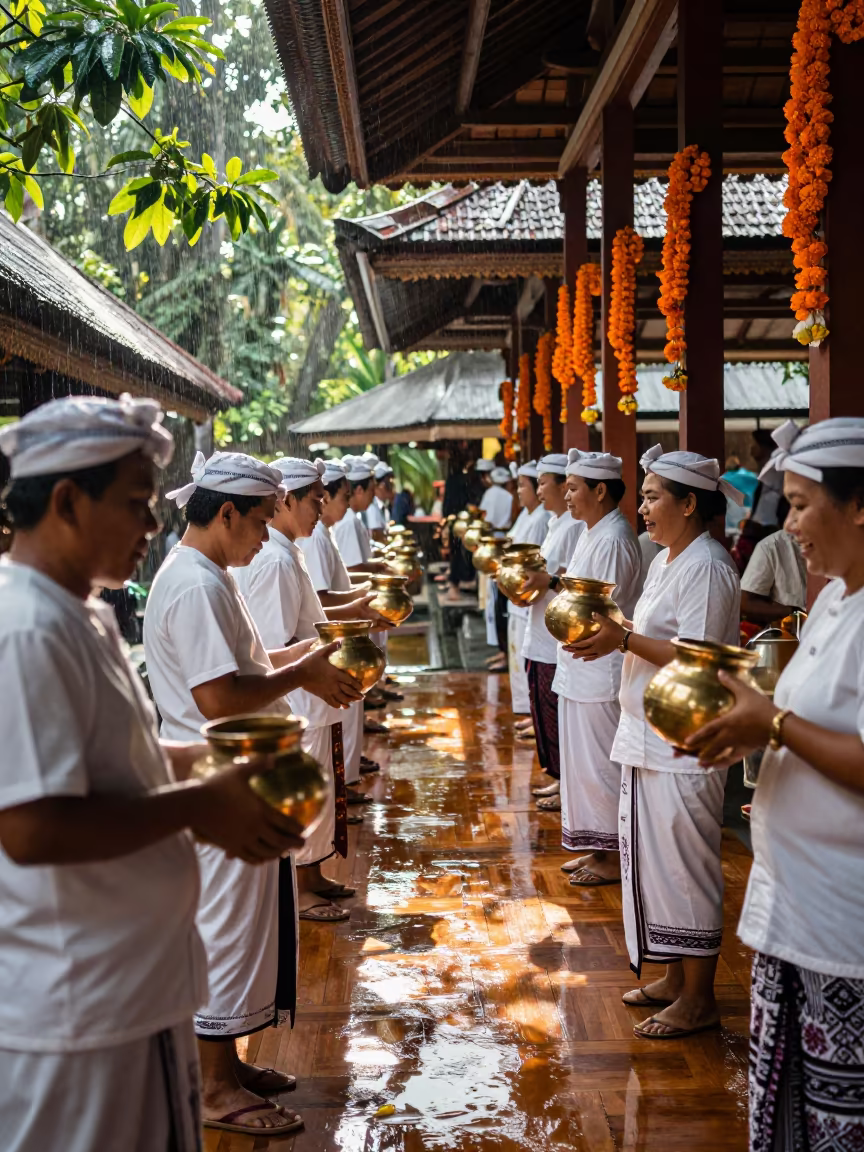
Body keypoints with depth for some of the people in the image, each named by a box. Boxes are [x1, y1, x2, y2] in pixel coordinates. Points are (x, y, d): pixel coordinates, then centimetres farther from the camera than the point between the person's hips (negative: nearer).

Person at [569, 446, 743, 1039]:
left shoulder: (706, 566, -17)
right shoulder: (668, 560, 14)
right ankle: (675, 978, 30)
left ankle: (698, 999, 12)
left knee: (685, 865, -1)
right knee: (654, 859, 16)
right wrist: (612, 626, 8)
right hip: (649, 737, 10)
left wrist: (623, 640, -24)